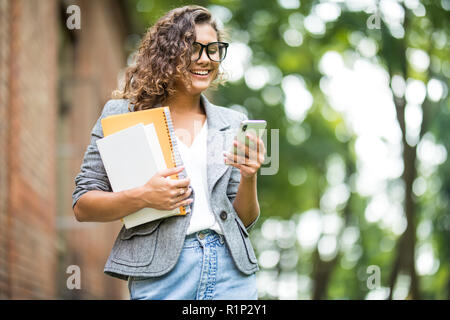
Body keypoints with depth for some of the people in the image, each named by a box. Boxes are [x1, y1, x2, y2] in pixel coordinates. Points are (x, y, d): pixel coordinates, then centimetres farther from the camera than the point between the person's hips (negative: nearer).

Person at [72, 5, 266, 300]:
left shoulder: (232, 124, 12)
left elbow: (245, 220, 14)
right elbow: (82, 206, 0)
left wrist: (248, 179, -5)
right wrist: (142, 197, -15)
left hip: (230, 269, 3)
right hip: (161, 275, -3)